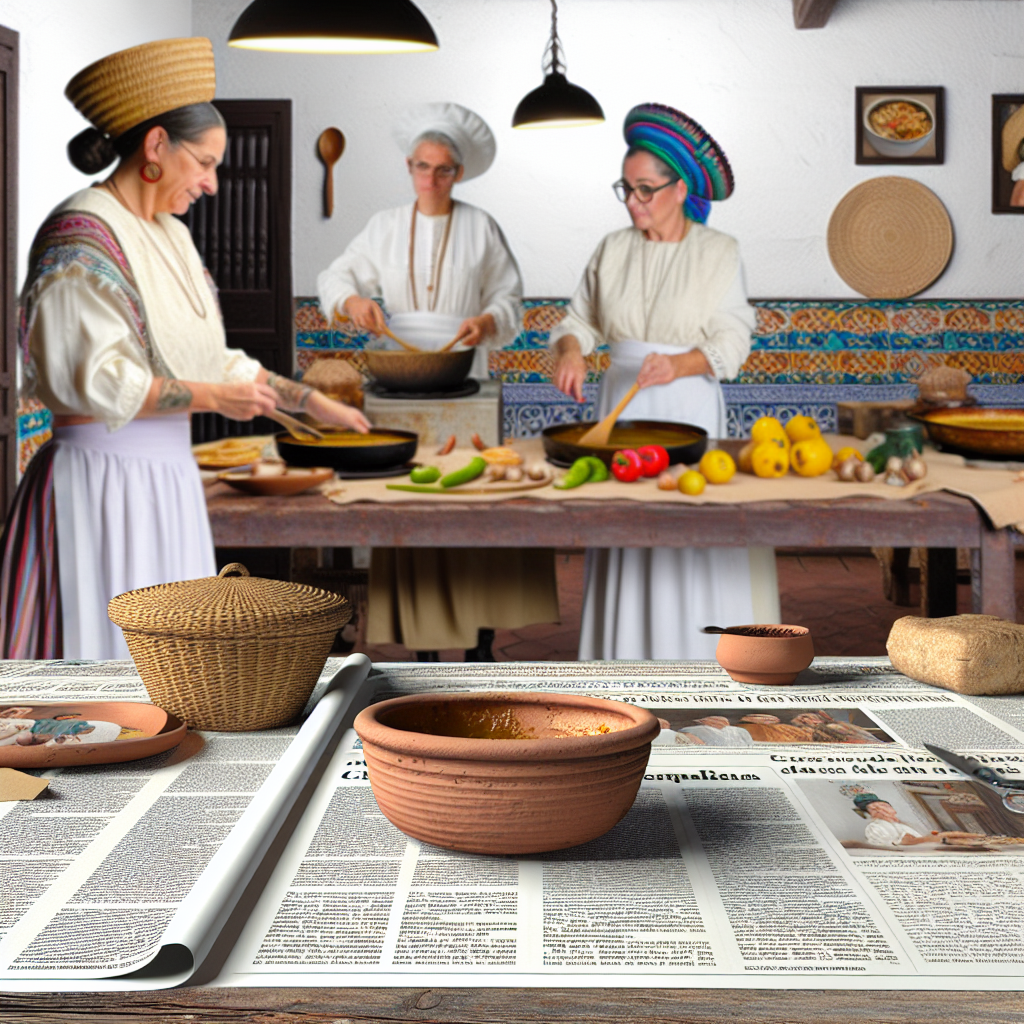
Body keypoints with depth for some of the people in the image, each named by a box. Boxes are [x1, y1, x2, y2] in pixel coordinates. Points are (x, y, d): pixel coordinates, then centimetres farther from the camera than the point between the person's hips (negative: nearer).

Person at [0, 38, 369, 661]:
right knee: (104, 640, -5)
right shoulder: (82, 233, -13)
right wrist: (212, 397, -14)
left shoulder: (170, 236, 14)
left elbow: (213, 360, 20)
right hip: (104, 482, -9)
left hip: (167, 477, 9)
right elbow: (93, 377, -20)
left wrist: (314, 402, 20)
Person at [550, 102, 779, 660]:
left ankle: (694, 654, 5)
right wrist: (571, 350, -11)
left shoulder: (718, 252, -3)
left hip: (689, 405, -3)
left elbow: (731, 341, -8)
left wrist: (679, 365, -25)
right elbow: (581, 317, 12)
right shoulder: (613, 249, 7)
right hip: (622, 403, 3)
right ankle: (626, 651, 10)